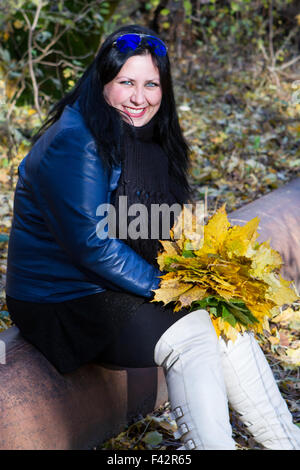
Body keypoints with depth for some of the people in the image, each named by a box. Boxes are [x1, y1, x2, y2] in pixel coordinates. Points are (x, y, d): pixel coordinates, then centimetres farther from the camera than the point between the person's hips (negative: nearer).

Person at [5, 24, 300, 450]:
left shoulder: (142, 139, 7)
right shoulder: (74, 143, -21)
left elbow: (160, 233, 15)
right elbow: (91, 242, -24)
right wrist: (160, 286, -17)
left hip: (113, 286, 8)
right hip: (63, 300, -8)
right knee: (191, 336, -22)